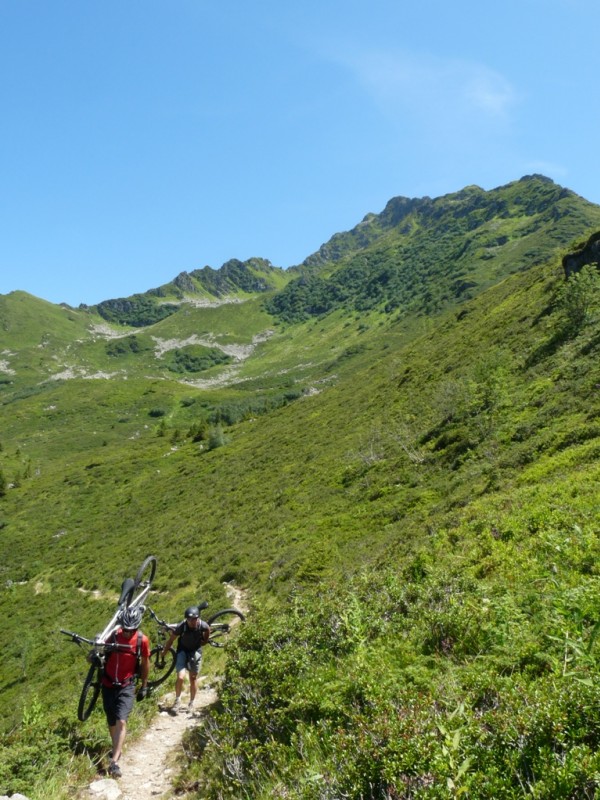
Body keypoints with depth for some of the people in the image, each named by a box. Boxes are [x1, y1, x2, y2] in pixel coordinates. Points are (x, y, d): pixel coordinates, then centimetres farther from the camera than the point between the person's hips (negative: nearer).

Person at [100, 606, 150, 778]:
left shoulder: (142, 640, -15)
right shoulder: (113, 635, -15)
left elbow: (145, 663, 0)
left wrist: (144, 686, 7)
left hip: (127, 686, -2)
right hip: (108, 685, 2)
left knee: (121, 721, -14)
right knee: (111, 722, 15)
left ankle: (114, 762, -10)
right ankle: (117, 749, 39)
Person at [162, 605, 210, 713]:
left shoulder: (203, 626, -27)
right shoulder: (181, 627, -29)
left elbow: (208, 630, -1)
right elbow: (171, 640, -13)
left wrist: (204, 641, 11)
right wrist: (164, 653, -5)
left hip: (195, 651, 1)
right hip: (183, 650, -1)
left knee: (193, 678, 9)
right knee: (180, 677, -16)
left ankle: (191, 703, 30)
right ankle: (177, 699, 10)